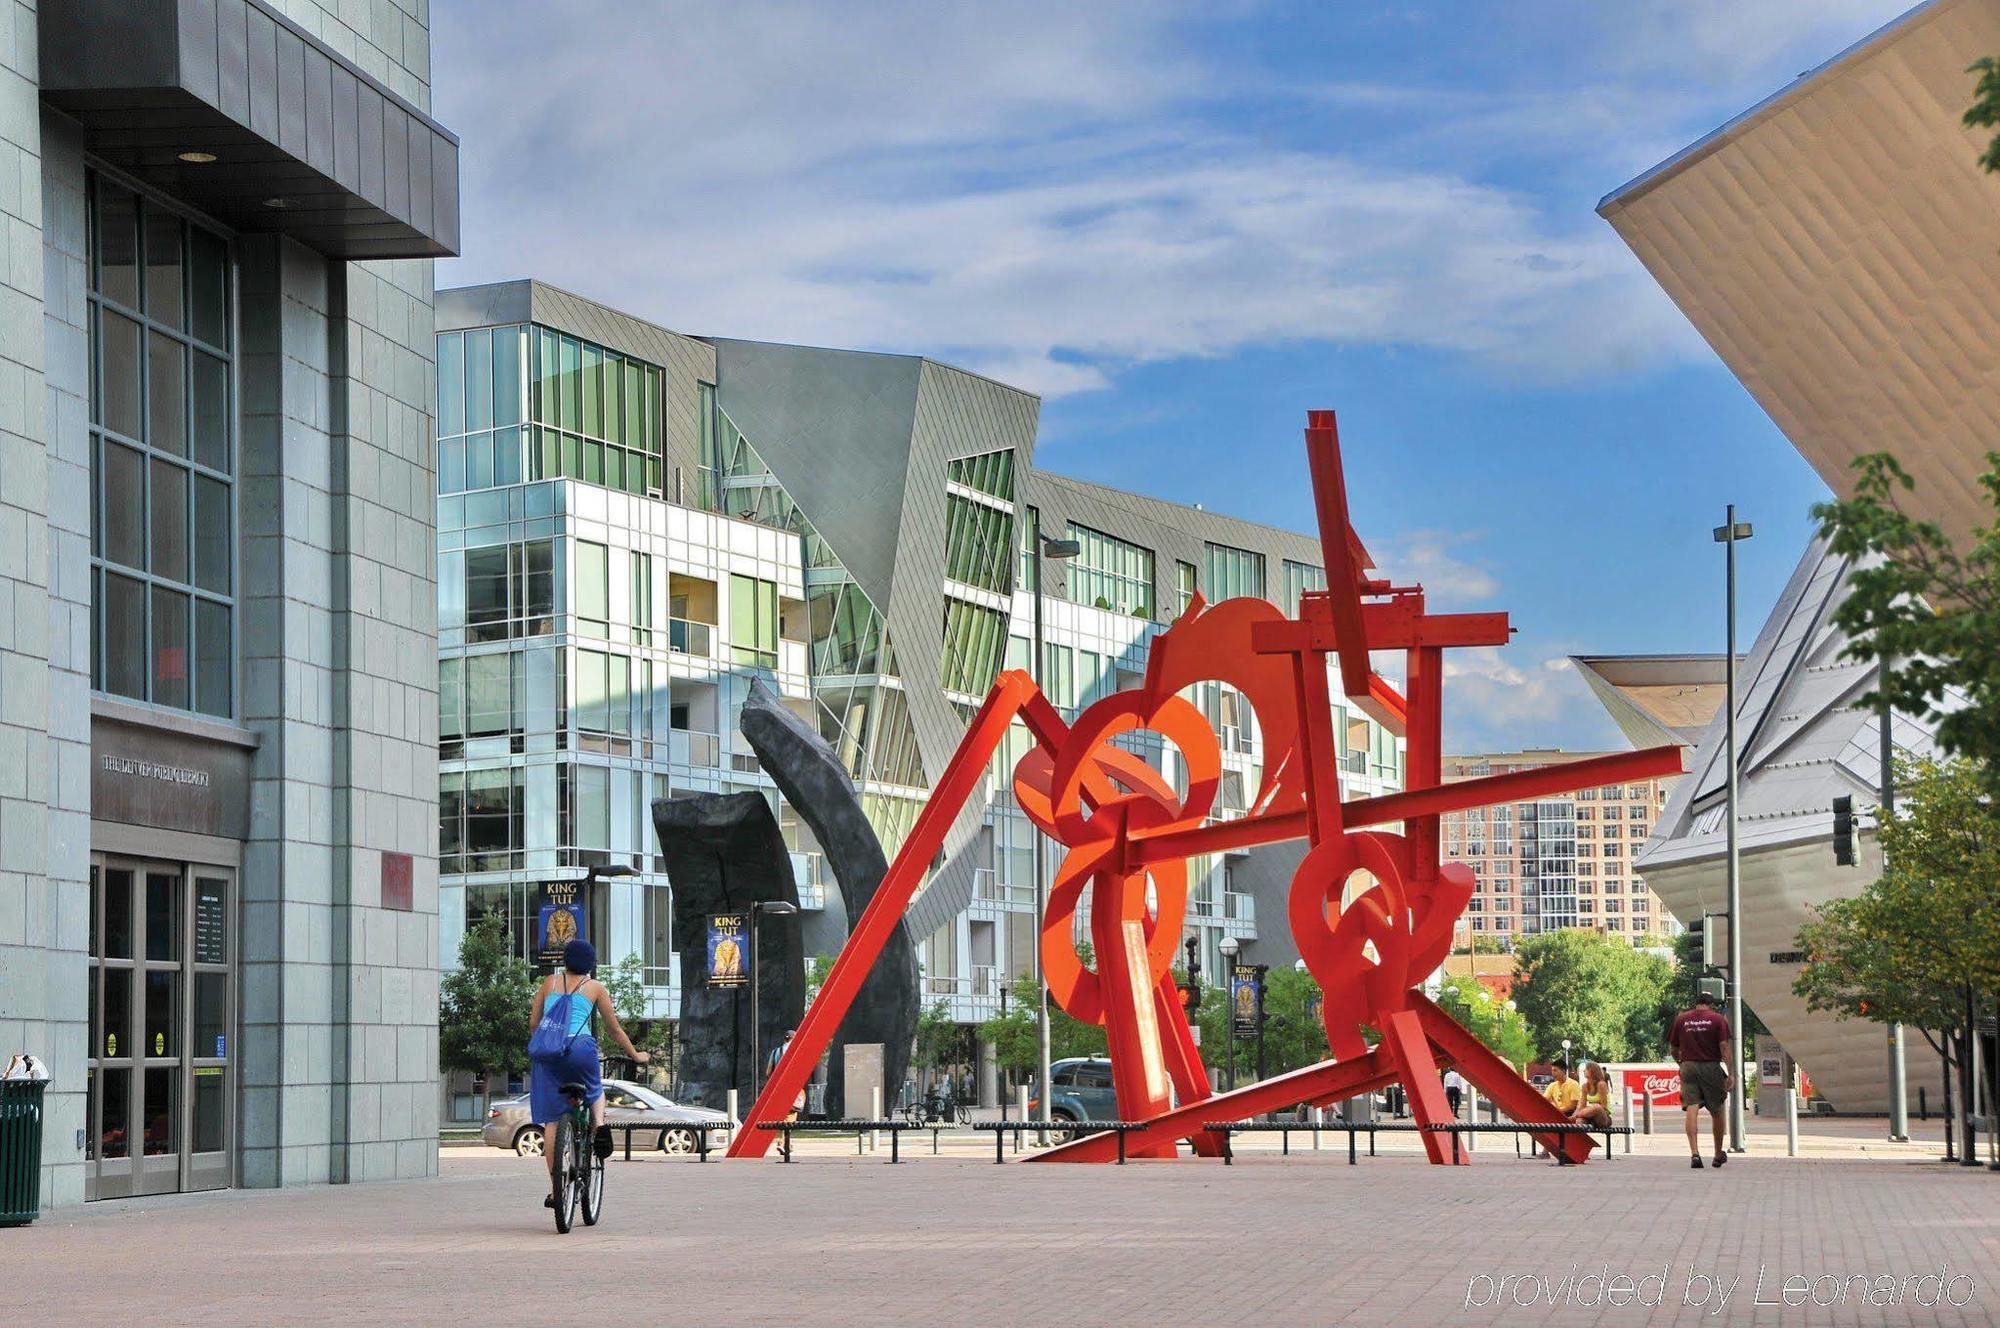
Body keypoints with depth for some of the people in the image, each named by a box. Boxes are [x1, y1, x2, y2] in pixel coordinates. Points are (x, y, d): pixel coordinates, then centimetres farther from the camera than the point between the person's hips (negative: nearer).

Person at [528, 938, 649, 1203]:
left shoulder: (550, 982, 19)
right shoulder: (595, 987, 14)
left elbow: (533, 1022, 17)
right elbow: (615, 1029, 19)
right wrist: (636, 1055, 31)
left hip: (547, 1052, 1)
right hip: (580, 1048, -1)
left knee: (551, 1121, 3)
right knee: (595, 1090, 31)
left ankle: (554, 1188, 0)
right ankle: (599, 1124, -1)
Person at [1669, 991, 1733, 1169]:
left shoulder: (1681, 1019, 8)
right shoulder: (1718, 1019, 1)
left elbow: (1674, 1049, 12)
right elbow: (1724, 1047, -7)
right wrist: (1730, 1073, -8)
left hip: (1688, 1067, 1)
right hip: (1711, 1067, -1)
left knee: (1691, 1110, -6)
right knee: (1716, 1112, 13)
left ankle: (1694, 1153, -22)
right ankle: (1718, 1155, 24)